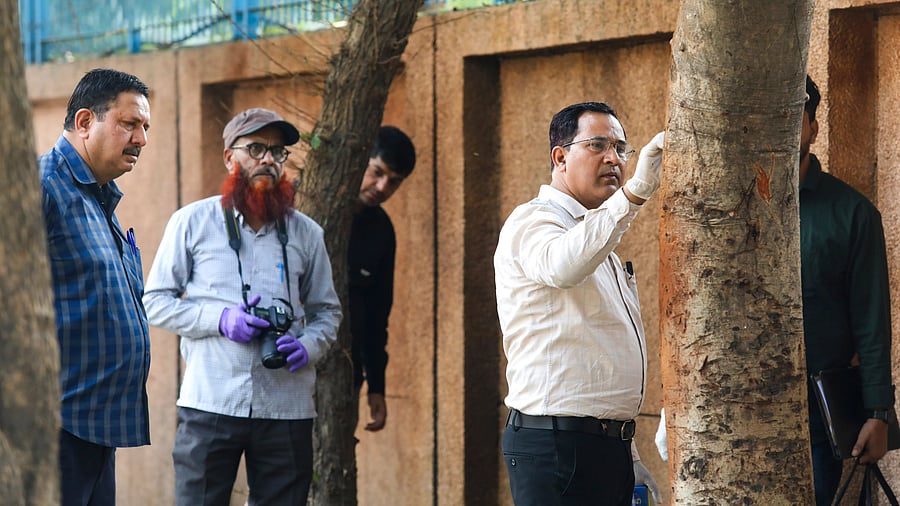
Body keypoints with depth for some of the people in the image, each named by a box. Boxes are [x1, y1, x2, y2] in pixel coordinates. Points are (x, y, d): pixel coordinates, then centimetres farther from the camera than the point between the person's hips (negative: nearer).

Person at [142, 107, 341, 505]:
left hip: (286, 406, 3)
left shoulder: (305, 232, 12)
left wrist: (307, 346, -6)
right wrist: (220, 319, -12)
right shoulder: (192, 222, 4)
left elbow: (327, 311, 17)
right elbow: (155, 302, 3)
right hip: (211, 402, -3)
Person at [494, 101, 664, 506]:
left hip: (609, 449, 9)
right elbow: (562, 267, -32)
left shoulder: (599, 242, 24)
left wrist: (629, 461, 22)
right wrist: (635, 192, -39)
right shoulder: (532, 222, -6)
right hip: (555, 443, -9)